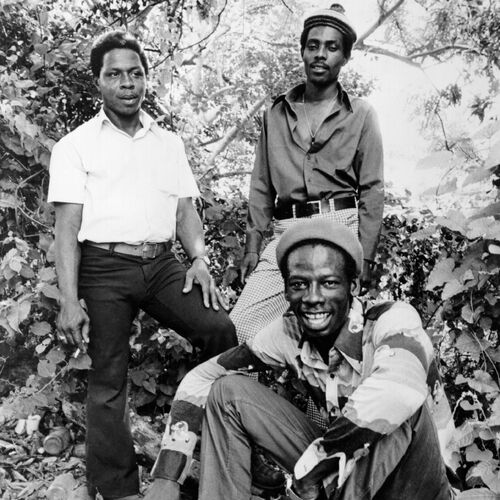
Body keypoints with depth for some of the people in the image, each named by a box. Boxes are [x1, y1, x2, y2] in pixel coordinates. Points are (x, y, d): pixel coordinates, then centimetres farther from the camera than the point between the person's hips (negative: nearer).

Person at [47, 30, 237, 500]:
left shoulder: (169, 143, 16)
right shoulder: (76, 145, 4)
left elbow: (185, 210, 16)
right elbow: (66, 226, -3)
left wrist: (199, 258, -3)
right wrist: (70, 300, -12)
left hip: (162, 263, 4)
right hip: (104, 267, -3)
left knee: (220, 329, -15)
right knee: (107, 381, 0)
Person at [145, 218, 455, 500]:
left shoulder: (393, 320, -25)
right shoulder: (290, 334, -10)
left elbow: (399, 392, -47)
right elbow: (200, 380, -6)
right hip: (345, 474, 5)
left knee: (397, 408, -36)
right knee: (228, 391, -7)